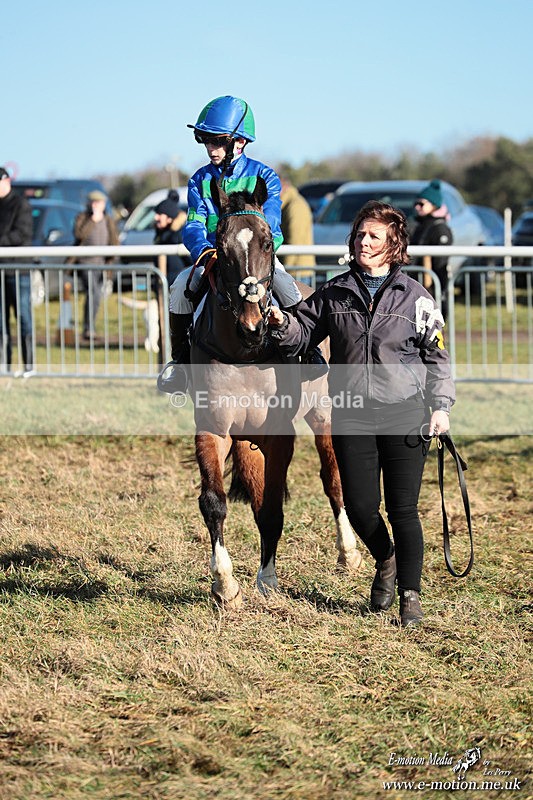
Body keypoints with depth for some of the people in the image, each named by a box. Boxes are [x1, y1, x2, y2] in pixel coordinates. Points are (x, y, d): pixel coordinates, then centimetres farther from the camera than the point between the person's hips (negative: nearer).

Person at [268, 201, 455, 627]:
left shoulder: (415, 296, 1)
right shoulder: (335, 294, 7)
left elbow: (437, 356, 3)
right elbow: (304, 332, 13)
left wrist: (440, 406, -5)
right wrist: (280, 321, -8)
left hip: (404, 414, -2)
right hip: (352, 416, 2)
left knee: (403, 510, -1)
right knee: (360, 507, 1)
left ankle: (411, 596, 12)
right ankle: (385, 560, 33)